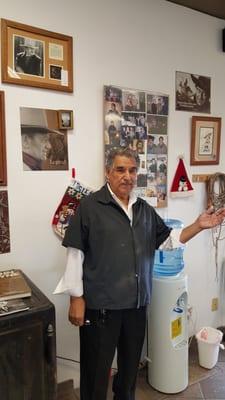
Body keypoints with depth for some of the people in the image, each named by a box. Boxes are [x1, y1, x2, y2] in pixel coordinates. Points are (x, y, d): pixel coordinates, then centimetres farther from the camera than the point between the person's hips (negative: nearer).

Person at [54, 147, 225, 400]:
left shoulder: (144, 209, 7)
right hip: (100, 305, -5)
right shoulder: (90, 206, -12)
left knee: (131, 363, 25)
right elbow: (75, 254, -12)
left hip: (137, 303, 6)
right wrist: (76, 299, -12)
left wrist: (198, 225, 1)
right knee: (96, 368, 13)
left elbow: (167, 239, 12)